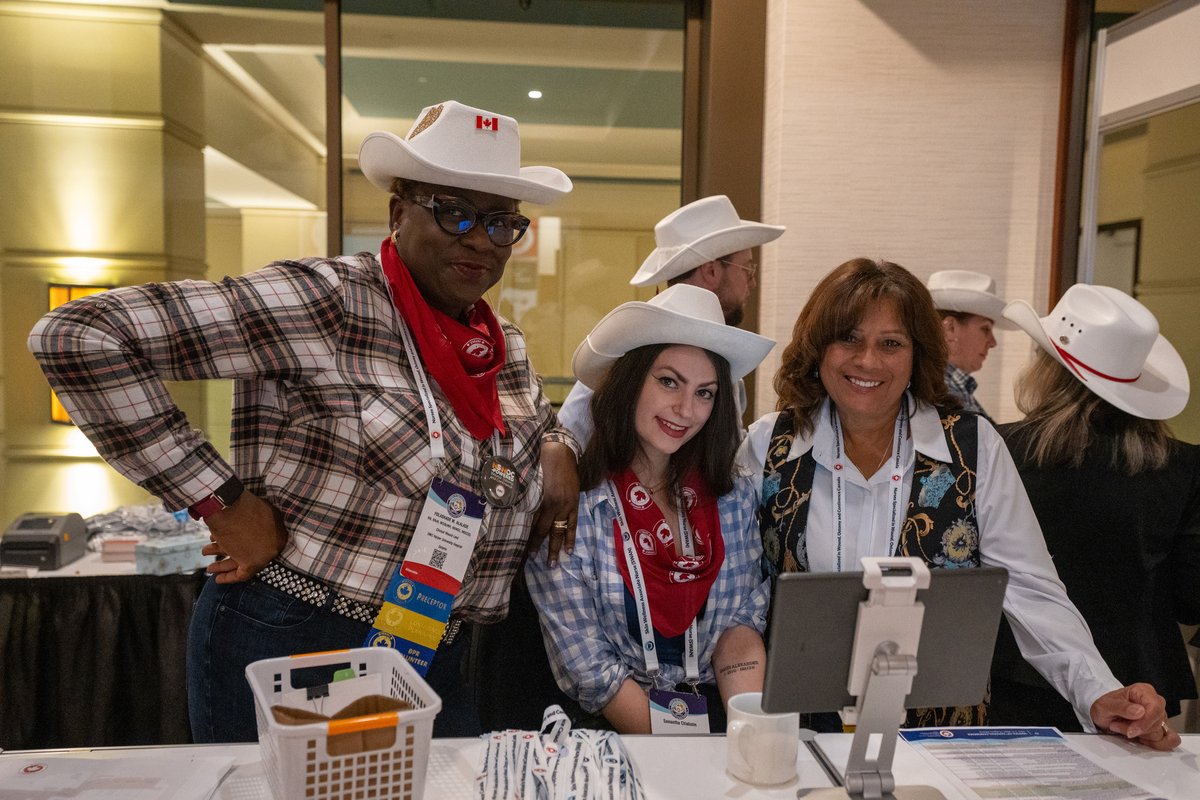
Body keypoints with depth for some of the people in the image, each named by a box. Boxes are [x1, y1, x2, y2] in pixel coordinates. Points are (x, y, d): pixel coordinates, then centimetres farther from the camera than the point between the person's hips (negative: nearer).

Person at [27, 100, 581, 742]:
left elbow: (541, 422, 27)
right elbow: (78, 335, -21)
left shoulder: (506, 348, 6)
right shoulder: (328, 303, -17)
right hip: (287, 654, -6)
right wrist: (222, 502, -18)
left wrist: (559, 451, 2)